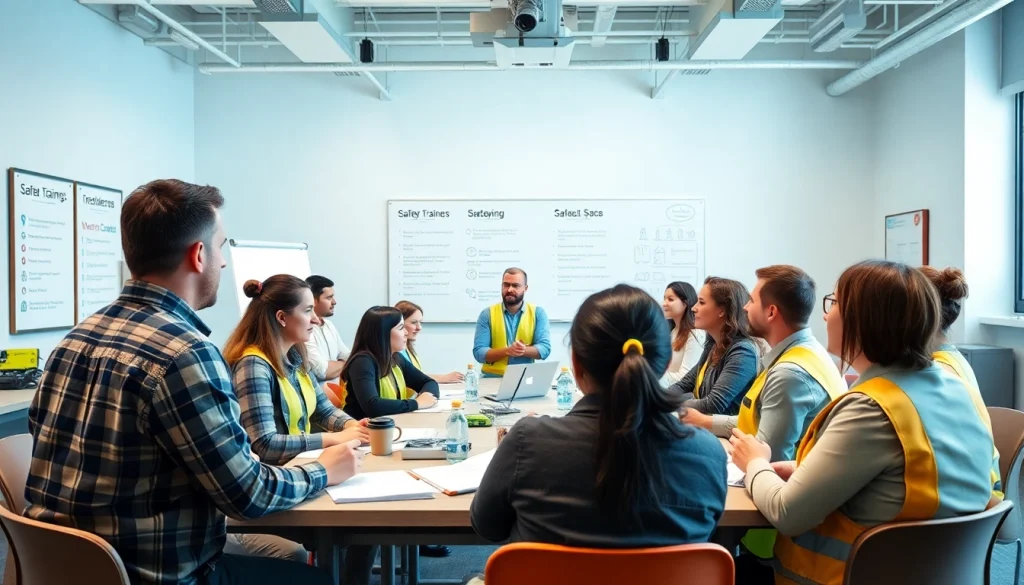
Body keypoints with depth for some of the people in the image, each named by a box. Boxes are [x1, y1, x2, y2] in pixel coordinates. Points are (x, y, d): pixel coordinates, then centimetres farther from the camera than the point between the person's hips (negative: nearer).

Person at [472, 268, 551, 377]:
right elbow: (479, 352, -4)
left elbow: (545, 349, -2)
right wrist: (507, 351, -19)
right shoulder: (487, 314, 4)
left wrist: (524, 350, -21)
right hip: (493, 378, 0)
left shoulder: (538, 313, 6)